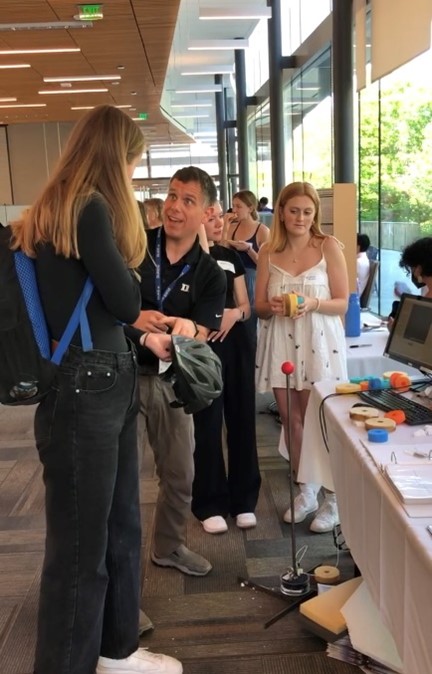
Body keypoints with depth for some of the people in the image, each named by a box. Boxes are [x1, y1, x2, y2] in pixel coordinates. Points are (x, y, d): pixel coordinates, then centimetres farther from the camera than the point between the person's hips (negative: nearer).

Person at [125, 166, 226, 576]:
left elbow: (202, 335, -7)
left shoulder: (210, 274, 1)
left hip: (171, 379, 4)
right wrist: (138, 327, -25)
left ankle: (169, 546, 39)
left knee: (180, 475, 14)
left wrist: (189, 329, -31)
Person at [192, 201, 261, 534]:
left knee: (242, 419, 8)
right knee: (208, 424, 0)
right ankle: (210, 504, 15)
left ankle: (244, 499, 21)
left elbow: (245, 306, 13)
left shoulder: (231, 256, 13)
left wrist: (235, 314, -8)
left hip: (237, 344, 5)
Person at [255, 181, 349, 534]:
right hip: (281, 342, 3)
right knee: (291, 419, 10)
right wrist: (272, 306, -14)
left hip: (319, 341, -3)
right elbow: (259, 305, 8)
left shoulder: (329, 247, -2)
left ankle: (333, 498, 15)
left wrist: (313, 303, -21)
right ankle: (306, 491, 27)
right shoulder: (268, 252, 5)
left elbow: (342, 304, -3)